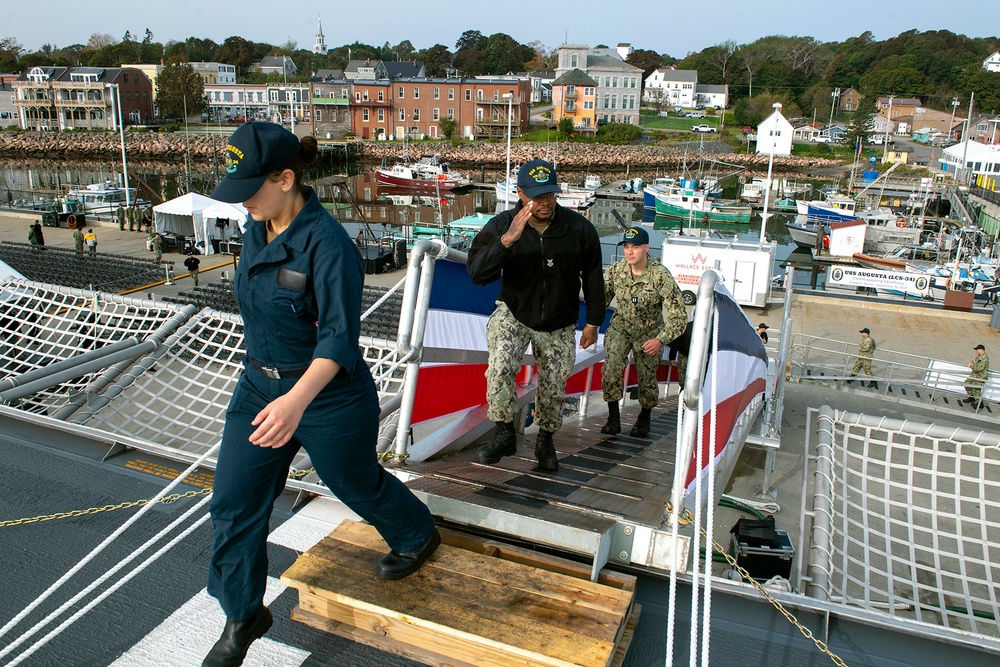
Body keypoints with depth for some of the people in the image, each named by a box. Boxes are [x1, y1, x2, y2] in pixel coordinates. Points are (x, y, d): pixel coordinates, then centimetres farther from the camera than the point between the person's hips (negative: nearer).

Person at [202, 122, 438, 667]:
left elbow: (339, 336, -32)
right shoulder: (257, 228, -1)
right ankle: (242, 617, 30)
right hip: (260, 385, 7)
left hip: (329, 396, -7)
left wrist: (298, 399, -46)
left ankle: (418, 536, 49)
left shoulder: (328, 245, -26)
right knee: (234, 501, 8)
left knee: (356, 482, 16)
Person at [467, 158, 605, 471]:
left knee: (553, 389, 9)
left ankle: (545, 440, 38)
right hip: (513, 314, -1)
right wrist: (508, 239, -38)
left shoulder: (579, 228, -12)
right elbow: (477, 273, -26)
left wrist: (593, 321, 6)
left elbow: (593, 277, 2)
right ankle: (504, 434, -6)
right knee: (500, 368, -27)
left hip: (559, 325, 2)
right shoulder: (501, 225, -14)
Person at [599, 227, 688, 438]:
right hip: (620, 326, 2)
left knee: (647, 377, 1)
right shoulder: (616, 270, -13)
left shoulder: (661, 276, -24)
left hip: (649, 332, -2)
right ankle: (613, 417, -3)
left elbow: (679, 316, -23)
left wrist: (661, 340, -35)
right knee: (611, 367, -20)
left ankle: (644, 418, 32)